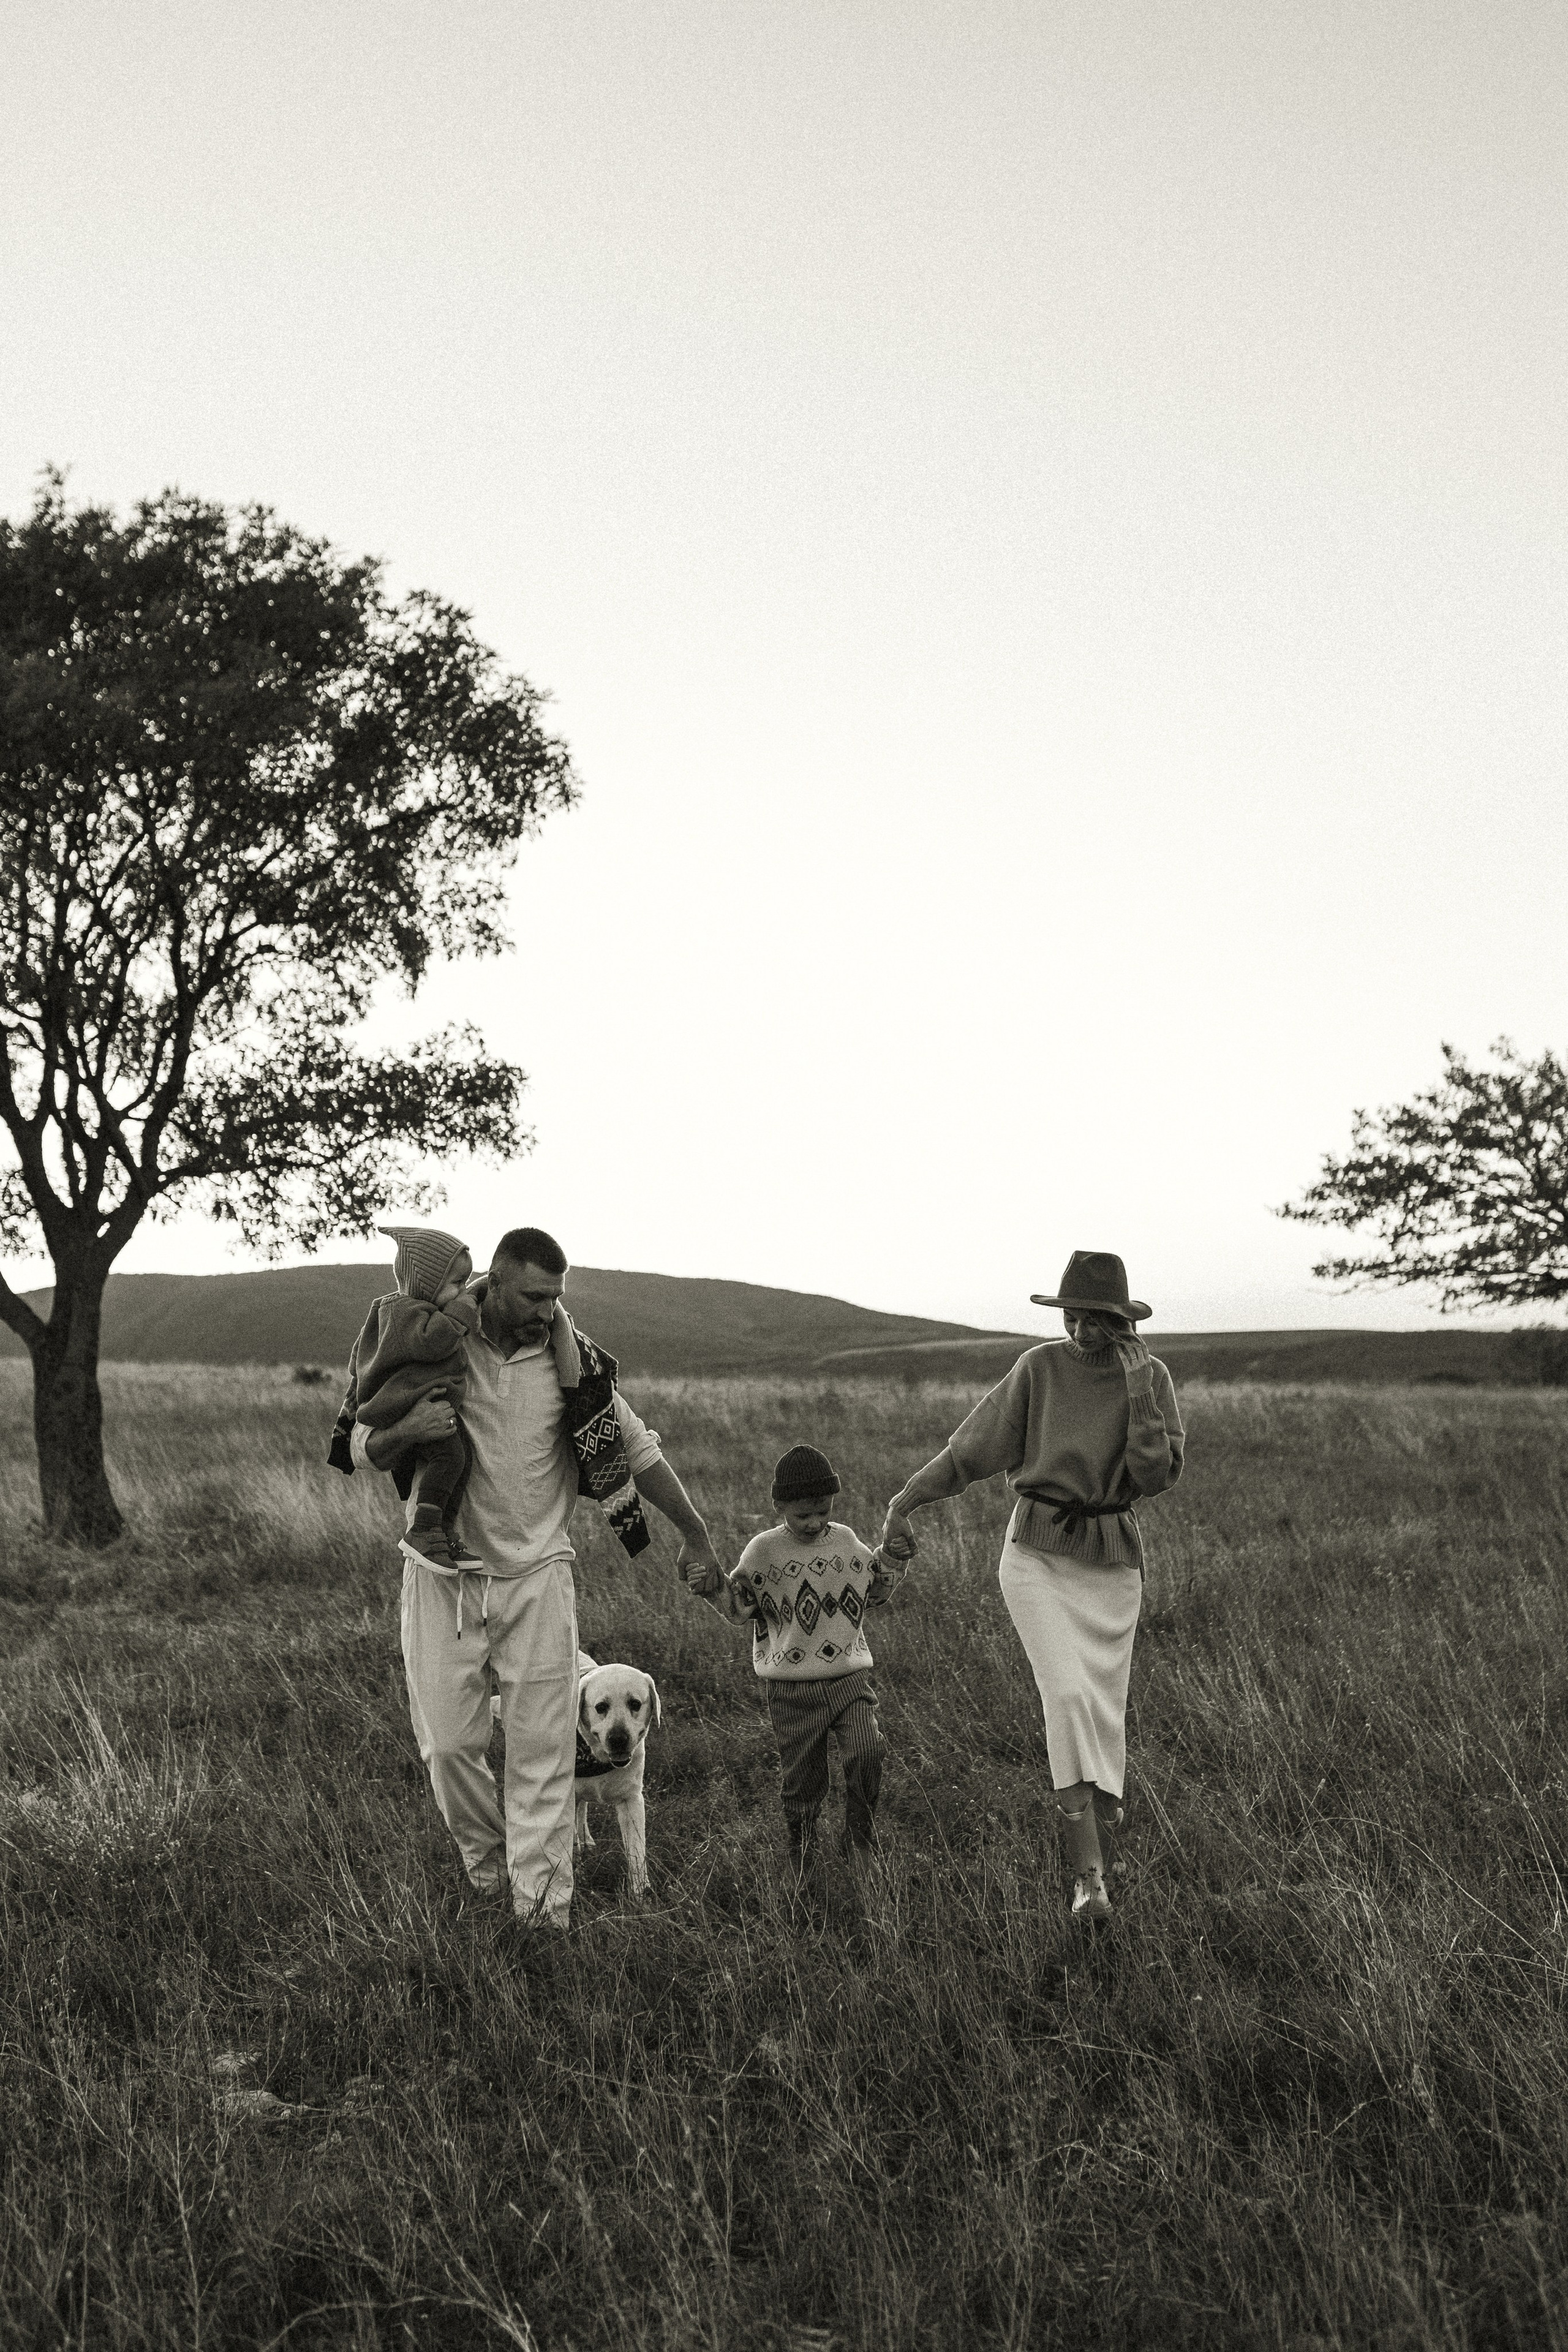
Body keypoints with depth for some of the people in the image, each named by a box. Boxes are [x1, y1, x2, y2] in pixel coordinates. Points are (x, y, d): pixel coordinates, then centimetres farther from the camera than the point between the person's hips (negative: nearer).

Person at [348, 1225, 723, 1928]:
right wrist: (406, 1431, -26)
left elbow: (637, 1449, 8)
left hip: (536, 1574, 0)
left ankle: (542, 1912, 7)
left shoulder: (572, 1361, -3)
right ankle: (487, 1869, 28)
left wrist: (695, 1534, 15)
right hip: (445, 1573, 0)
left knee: (543, 1751, -2)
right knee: (447, 1743, 2)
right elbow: (363, 1450, -2)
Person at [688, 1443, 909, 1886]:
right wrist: (713, 1586, -17)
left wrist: (894, 1561, 4)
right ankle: (800, 1853, 29)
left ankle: (859, 1839, 4)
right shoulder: (763, 1550, -4)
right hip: (791, 1687, -2)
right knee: (801, 1777, 6)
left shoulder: (847, 1542, 5)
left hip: (850, 1677, 2)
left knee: (867, 1752, -17)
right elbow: (740, 1607, 1)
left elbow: (874, 1593, 19)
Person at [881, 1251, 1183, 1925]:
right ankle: (1088, 1874, -16)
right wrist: (905, 1498, 1)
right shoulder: (1040, 1367, -6)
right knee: (1069, 1694, -19)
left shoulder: (1150, 1376, -2)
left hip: (1112, 1563, 2)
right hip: (1038, 1553, -2)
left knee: (1104, 1715, 5)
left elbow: (1157, 1476, -11)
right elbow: (973, 1448, 1)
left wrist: (1137, 1389, -17)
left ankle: (1095, 1875, 19)